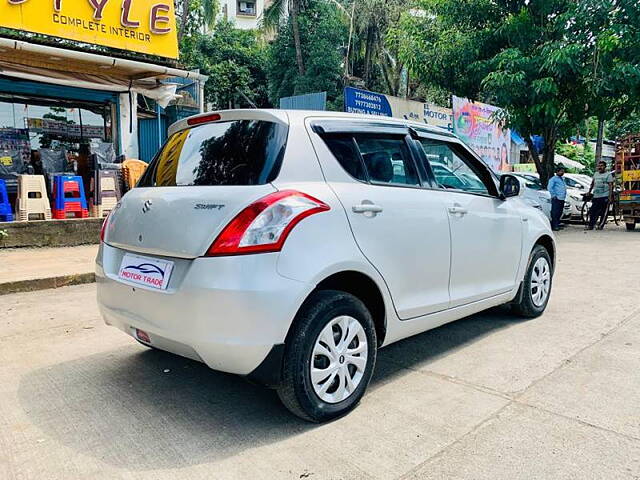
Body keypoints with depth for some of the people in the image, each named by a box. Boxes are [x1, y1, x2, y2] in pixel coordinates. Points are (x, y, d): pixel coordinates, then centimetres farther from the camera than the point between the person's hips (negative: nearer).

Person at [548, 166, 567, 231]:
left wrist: (564, 195, 18)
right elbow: (549, 187, -13)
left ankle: (557, 224, 16)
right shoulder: (554, 179, -4)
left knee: (559, 213, 9)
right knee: (555, 213, -9)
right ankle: (554, 226, -8)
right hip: (556, 199, -8)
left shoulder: (562, 179, 22)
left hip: (562, 199, 8)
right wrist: (554, 195, -15)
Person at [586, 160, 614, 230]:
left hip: (604, 196, -4)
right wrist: (589, 192, 20)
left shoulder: (608, 174, -1)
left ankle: (601, 225, 7)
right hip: (596, 196, 4)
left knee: (602, 212, -1)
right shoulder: (596, 174, 16)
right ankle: (590, 225, -1)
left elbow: (610, 186, -6)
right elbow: (592, 183, 25)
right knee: (593, 211, -3)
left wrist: (610, 196, -13)